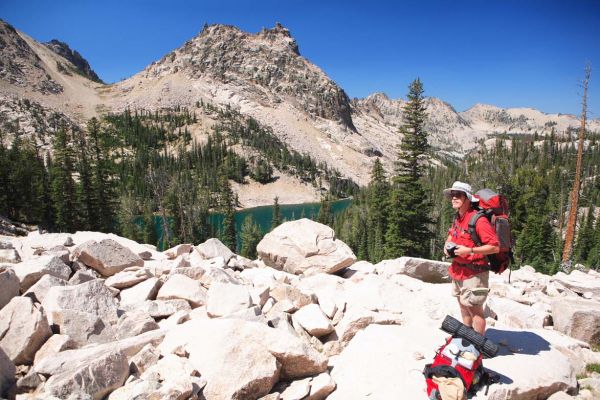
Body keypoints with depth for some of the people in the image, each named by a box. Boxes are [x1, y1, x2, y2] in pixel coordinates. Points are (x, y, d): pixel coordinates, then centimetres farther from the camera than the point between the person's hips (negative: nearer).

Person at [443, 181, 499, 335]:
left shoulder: (478, 219, -21)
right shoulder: (457, 217, 5)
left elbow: (495, 247, -23)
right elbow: (452, 234, 24)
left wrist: (469, 250, -27)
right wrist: (447, 245, 3)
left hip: (474, 272, -9)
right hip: (458, 271, 9)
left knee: (474, 309, 1)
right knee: (464, 306, 21)